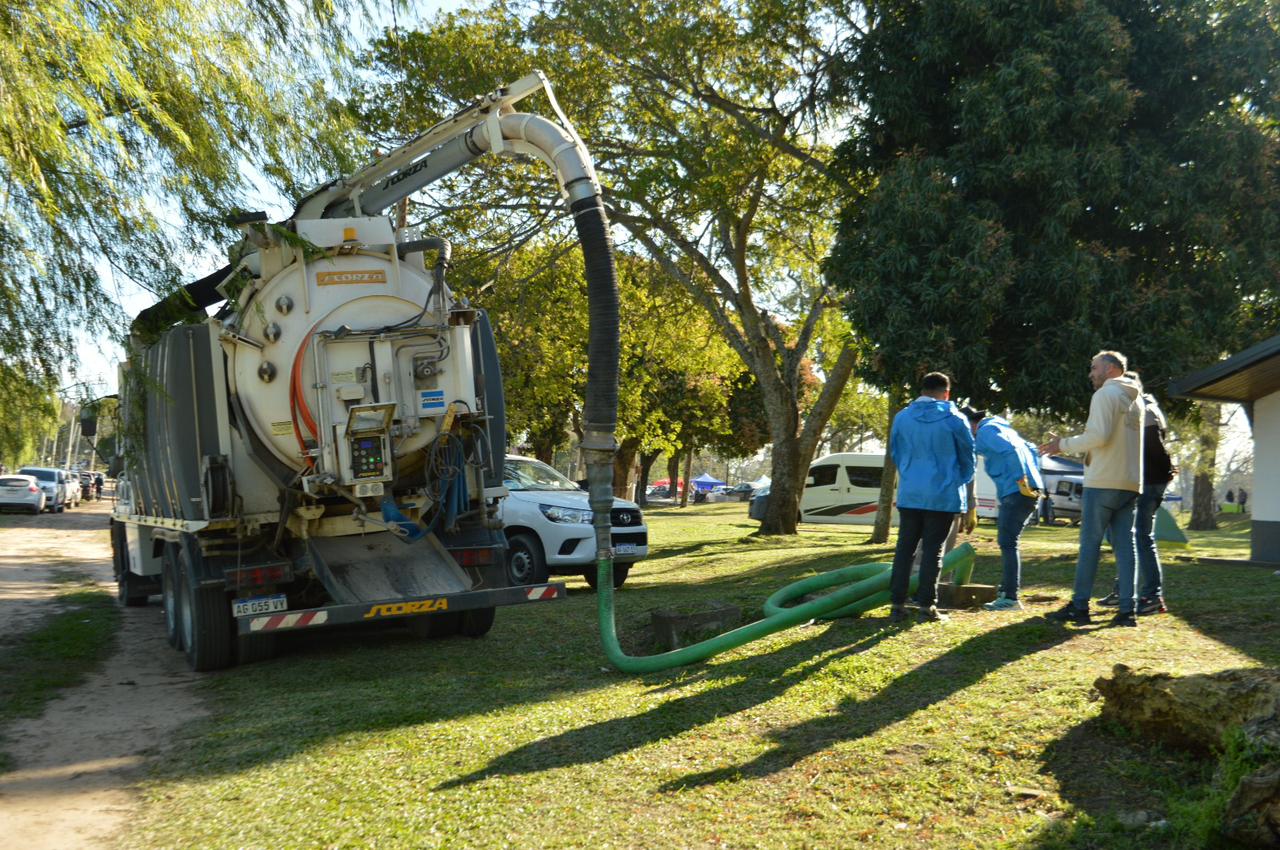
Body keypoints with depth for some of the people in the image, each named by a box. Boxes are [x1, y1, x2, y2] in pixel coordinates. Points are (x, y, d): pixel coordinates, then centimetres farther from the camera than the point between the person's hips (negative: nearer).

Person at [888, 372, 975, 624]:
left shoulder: (902, 417, 3)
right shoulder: (954, 418, -4)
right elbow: (967, 455, 7)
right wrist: (961, 481, 24)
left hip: (909, 494, 2)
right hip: (943, 495, -2)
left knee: (904, 548, 8)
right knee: (933, 550, 2)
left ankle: (897, 604, 6)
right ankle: (927, 605, 3)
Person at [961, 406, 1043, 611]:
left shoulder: (985, 432, -6)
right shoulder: (1001, 427, 25)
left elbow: (1010, 451, -22)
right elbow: (1031, 450, 29)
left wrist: (1021, 480, -22)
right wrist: (1033, 478, 23)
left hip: (1017, 493, -10)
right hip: (1030, 491, 10)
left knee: (1007, 543, -9)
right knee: (1007, 542, 18)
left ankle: (1011, 598, -12)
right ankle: (1006, 590, 24)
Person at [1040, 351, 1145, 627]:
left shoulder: (1106, 394, -7)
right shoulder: (1135, 399, 19)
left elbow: (1099, 435, -17)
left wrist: (1064, 444, -8)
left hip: (1103, 481, -7)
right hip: (1131, 483, 7)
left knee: (1090, 543, -3)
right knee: (1125, 545, 5)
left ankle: (1079, 606, -1)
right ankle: (1127, 609, 2)